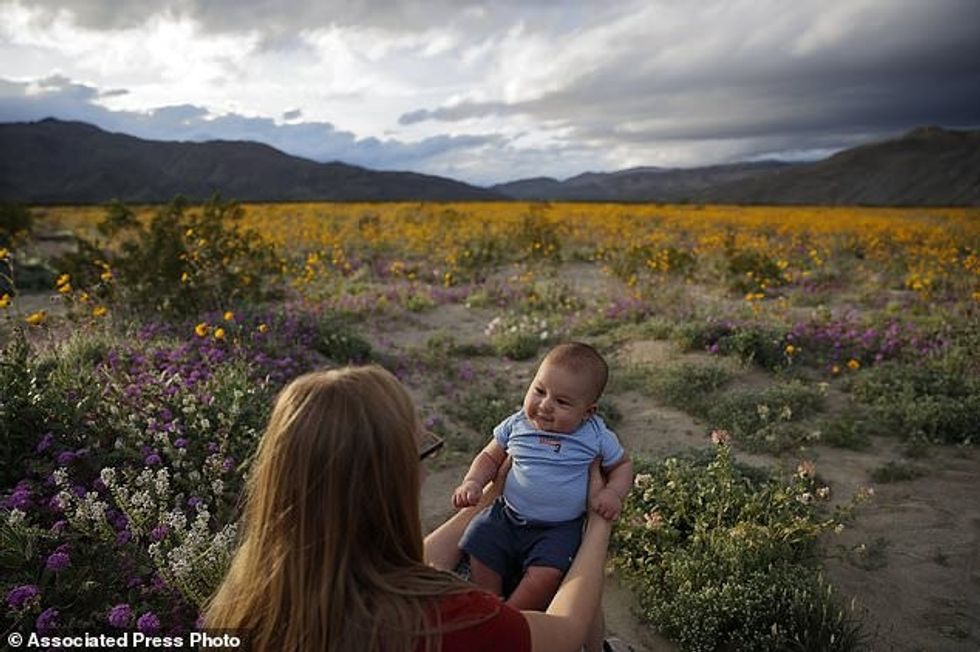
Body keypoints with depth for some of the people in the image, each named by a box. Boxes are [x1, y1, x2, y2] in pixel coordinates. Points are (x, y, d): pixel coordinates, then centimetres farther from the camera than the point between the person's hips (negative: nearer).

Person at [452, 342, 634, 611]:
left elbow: (623, 465, 10)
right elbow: (490, 457, 12)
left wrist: (614, 493, -10)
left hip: (559, 528, -3)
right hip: (506, 516, 3)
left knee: (545, 576, -24)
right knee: (481, 558, -13)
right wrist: (472, 482, -6)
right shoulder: (517, 425, 0)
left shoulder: (595, 436, -5)